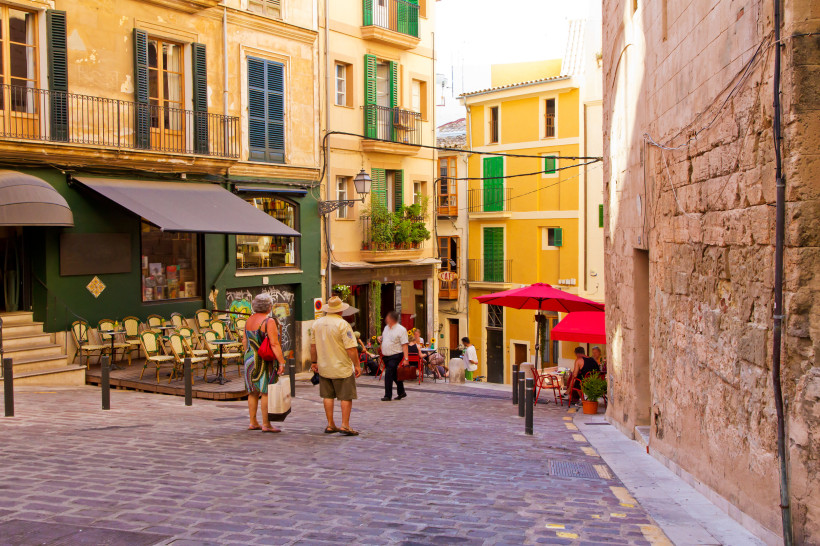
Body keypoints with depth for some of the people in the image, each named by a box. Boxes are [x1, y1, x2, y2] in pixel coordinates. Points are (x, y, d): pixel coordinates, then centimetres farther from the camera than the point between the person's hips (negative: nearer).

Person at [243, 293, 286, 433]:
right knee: (266, 392, -4)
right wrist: (282, 362, -19)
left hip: (250, 359, 8)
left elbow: (245, 341, 14)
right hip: (265, 361, -8)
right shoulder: (269, 321, -14)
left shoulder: (249, 321, 9)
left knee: (253, 392, 13)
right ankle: (266, 424, -3)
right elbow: (274, 344, -19)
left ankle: (253, 422, 18)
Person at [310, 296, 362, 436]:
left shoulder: (317, 324, 4)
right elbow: (351, 348, -17)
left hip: (324, 367, 6)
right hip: (342, 368, -6)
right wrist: (357, 365, -9)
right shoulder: (342, 324, -15)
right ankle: (345, 425, 0)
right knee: (346, 397, 2)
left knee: (328, 396, 12)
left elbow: (313, 346, 10)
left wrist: (314, 362, 21)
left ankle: (330, 425, 16)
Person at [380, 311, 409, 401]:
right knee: (394, 375, 15)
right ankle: (401, 392, 28)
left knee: (388, 374, -13)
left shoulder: (401, 330, -12)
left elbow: (405, 345, -15)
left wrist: (405, 359, -22)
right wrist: (380, 339, 5)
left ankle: (388, 395, -6)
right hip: (386, 356, 8)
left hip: (395, 356, -8)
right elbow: (383, 338, 30)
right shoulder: (386, 328, 12)